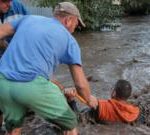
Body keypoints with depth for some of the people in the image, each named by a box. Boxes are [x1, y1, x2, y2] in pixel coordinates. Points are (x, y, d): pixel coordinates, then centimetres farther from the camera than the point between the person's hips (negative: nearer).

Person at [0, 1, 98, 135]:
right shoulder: (69, 40, 12)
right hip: (33, 86, -4)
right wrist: (89, 99, 28)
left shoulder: (28, 18, 22)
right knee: (70, 124, 19)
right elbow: (80, 84, 9)